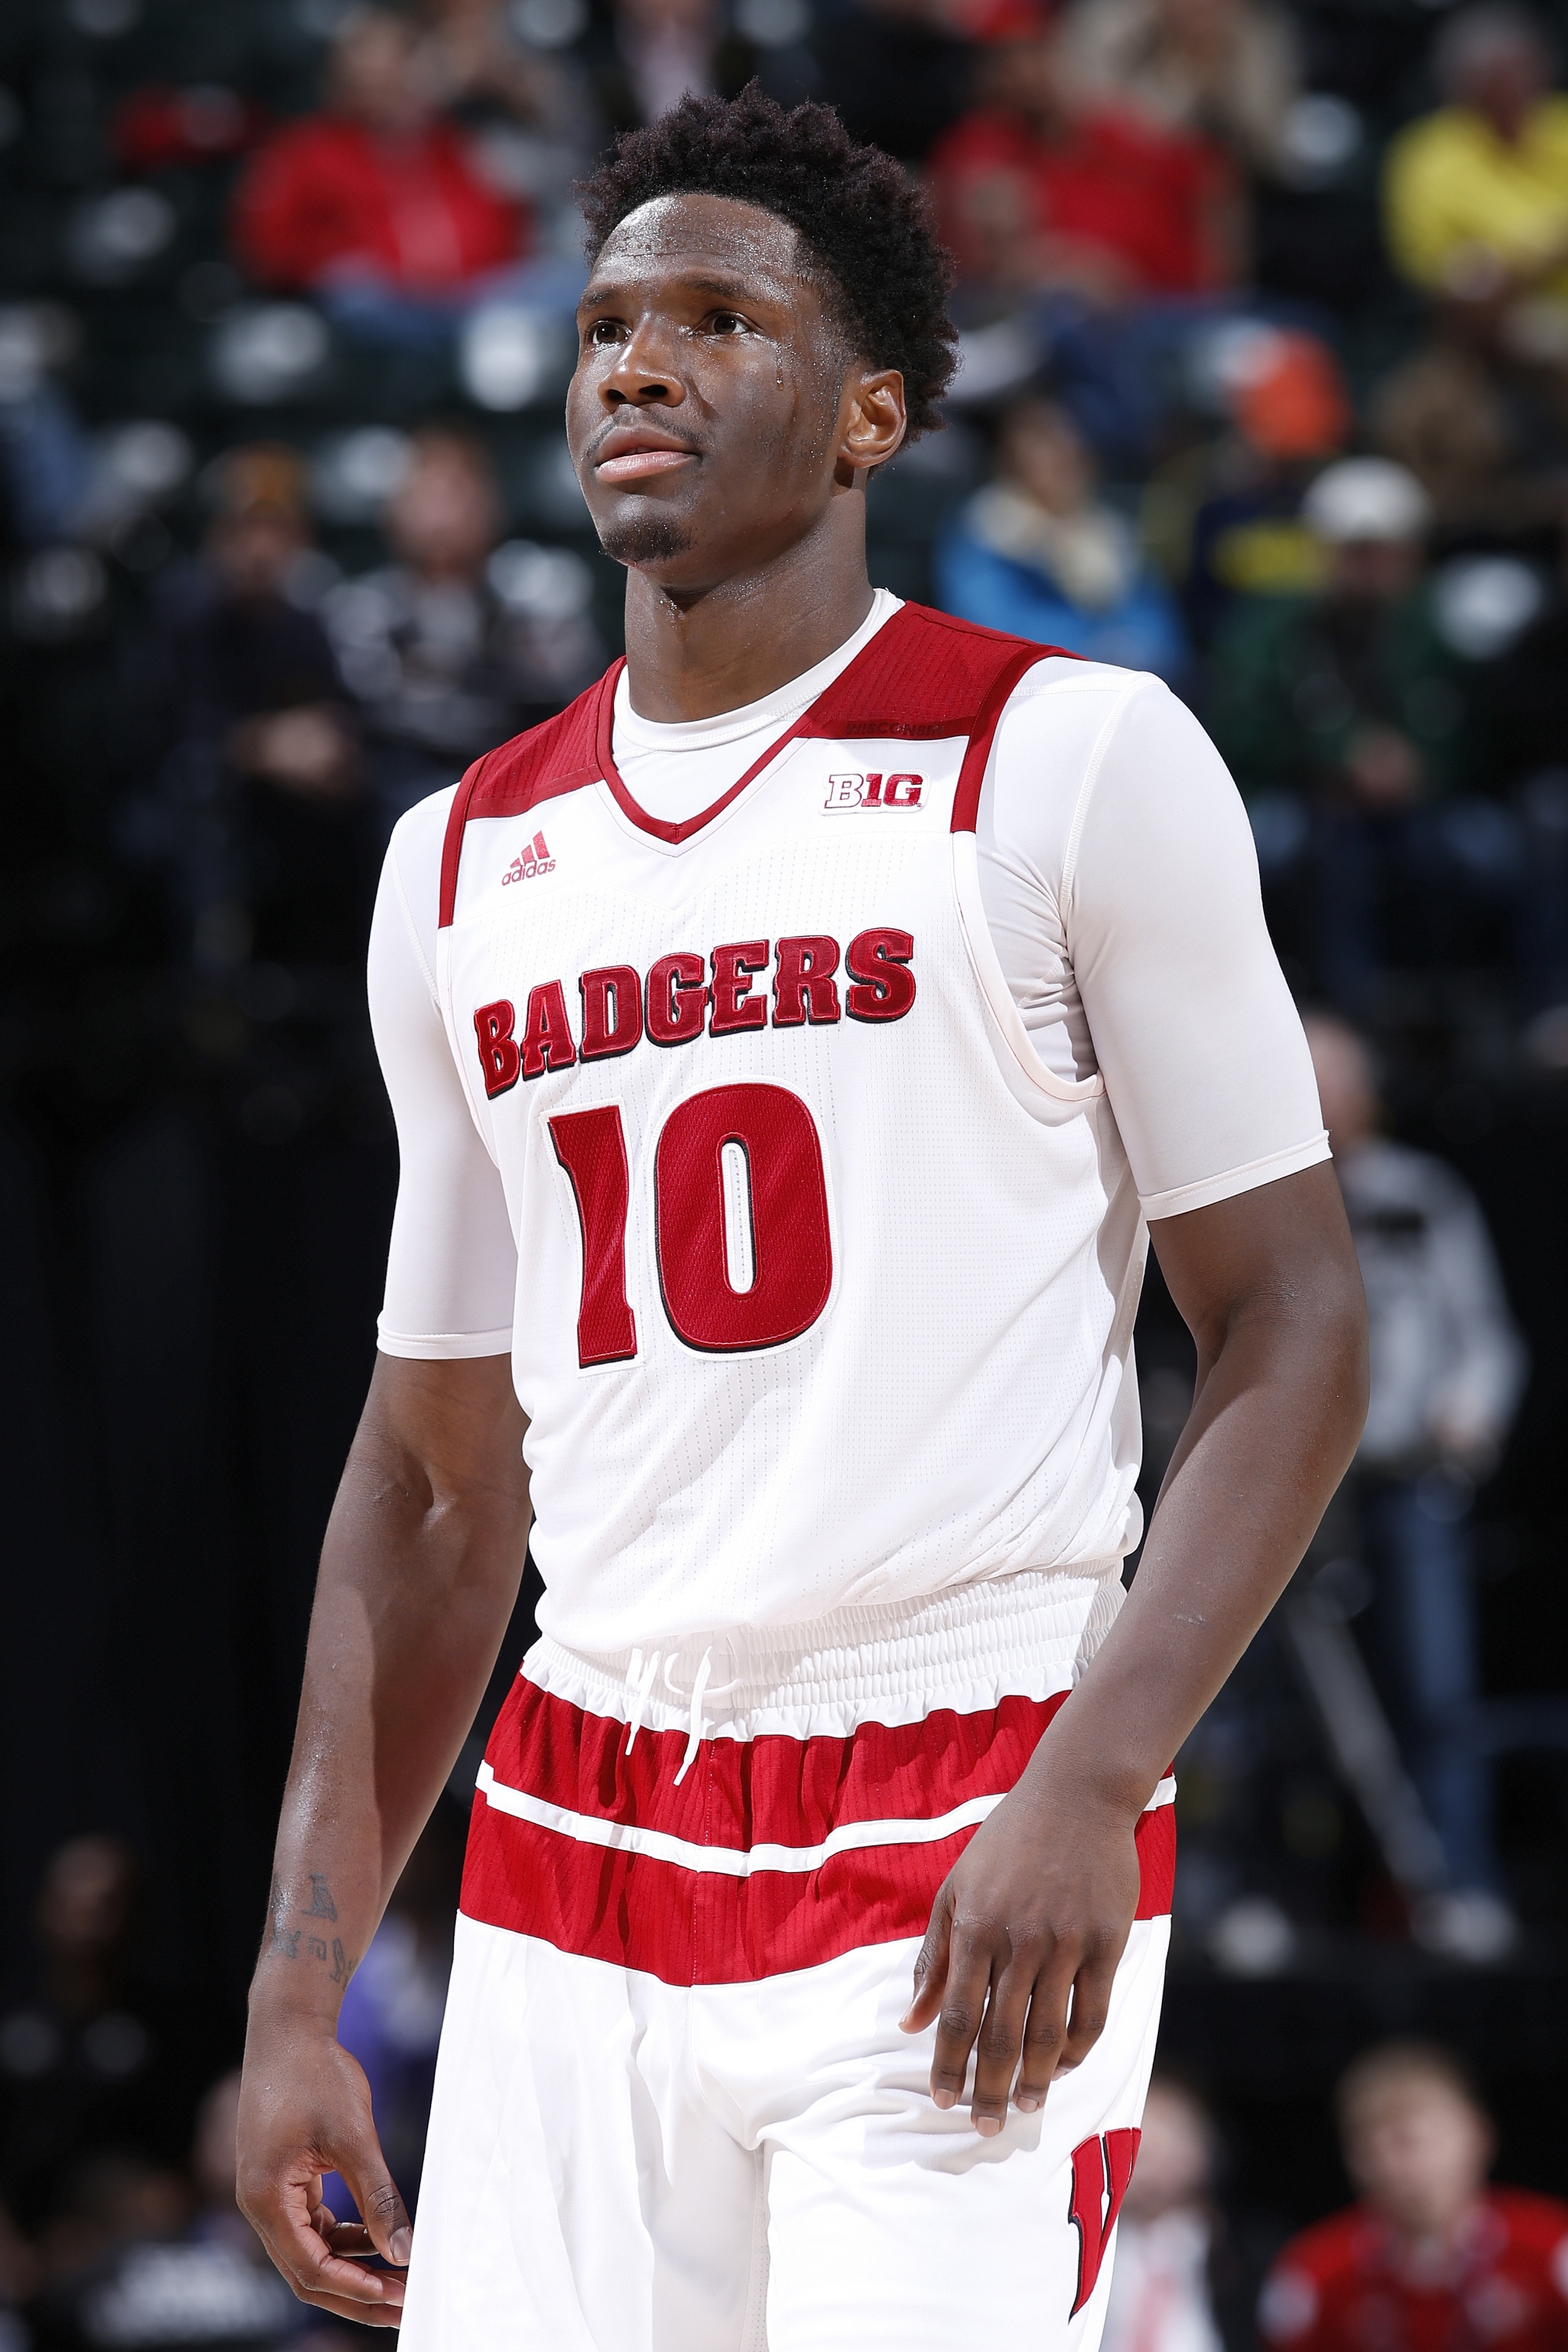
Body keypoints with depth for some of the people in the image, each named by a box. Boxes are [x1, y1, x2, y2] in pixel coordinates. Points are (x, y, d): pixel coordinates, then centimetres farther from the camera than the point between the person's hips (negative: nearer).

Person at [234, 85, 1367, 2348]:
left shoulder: (1068, 762, -2)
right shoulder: (465, 865, 13)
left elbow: (1292, 1329, -4)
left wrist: (1089, 1791, -16)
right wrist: (299, 1987, 11)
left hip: (958, 1861, -5)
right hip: (573, 1858, 5)